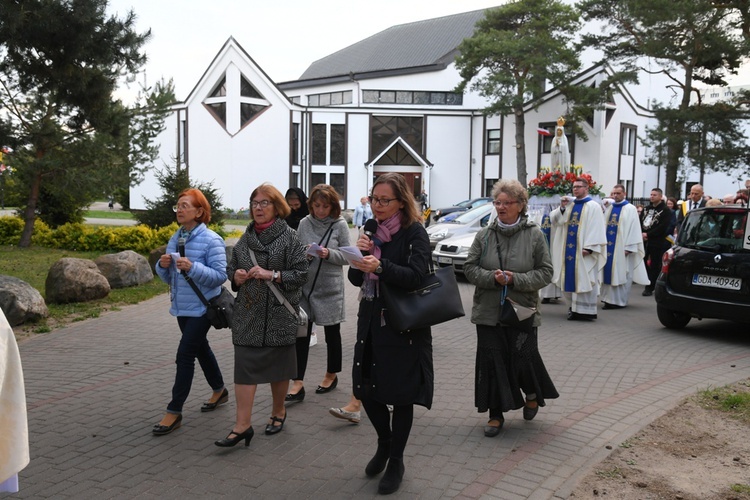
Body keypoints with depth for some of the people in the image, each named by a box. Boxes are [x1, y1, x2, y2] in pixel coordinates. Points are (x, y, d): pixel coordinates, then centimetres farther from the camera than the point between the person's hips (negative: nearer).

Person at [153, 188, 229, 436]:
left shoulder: (211, 240, -16)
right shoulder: (175, 239, 5)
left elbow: (220, 275, -19)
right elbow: (168, 277, 11)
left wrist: (192, 267, -30)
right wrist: (162, 265, -11)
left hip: (201, 309, -8)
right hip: (182, 307, 8)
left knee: (185, 355, -8)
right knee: (201, 349, 20)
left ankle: (174, 411, 1)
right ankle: (219, 390, 40)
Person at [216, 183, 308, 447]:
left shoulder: (289, 237, -5)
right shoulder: (245, 238, 10)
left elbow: (301, 273, -10)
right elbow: (232, 267, 19)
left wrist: (272, 275, -20)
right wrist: (236, 276, -3)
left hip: (279, 313, -3)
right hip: (248, 314, 4)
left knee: (278, 365, 10)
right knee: (244, 366, -2)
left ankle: (278, 411, 32)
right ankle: (243, 424, 1)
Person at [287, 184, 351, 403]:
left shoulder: (340, 225, -6)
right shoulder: (304, 223, 0)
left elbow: (346, 256, -5)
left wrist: (329, 254, -22)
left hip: (330, 288, -2)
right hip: (305, 286, 2)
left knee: (332, 333, 13)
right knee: (302, 333, -1)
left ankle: (331, 375, 32)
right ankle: (298, 383, 3)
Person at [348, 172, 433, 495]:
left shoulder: (415, 233, -8)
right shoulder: (372, 230, 9)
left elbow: (415, 276, -21)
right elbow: (355, 279, 7)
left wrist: (379, 266, -35)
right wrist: (359, 254, -12)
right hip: (371, 320, 6)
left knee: (401, 394, 4)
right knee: (365, 388, 8)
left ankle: (396, 461, 22)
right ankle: (384, 442, 35)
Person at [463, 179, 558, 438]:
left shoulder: (534, 235, -3)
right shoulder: (484, 235, 2)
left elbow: (545, 273, -4)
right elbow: (470, 268, 1)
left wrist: (515, 279, -17)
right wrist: (492, 278, -17)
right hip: (488, 312, 2)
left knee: (524, 358, 1)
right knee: (492, 361, 4)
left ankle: (533, 394, 37)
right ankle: (496, 415, 20)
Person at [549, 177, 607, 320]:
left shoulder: (593, 206, -4)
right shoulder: (570, 205, 14)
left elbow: (596, 229, -11)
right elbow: (555, 221, 9)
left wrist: (589, 247, -19)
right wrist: (562, 208, -7)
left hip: (583, 250, -6)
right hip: (569, 249, 6)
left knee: (584, 279, -4)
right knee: (571, 278, 9)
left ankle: (586, 310, 1)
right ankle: (574, 307, 19)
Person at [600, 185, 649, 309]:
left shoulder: (630, 209, -4)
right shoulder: (609, 208, 12)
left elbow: (633, 228, -9)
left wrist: (628, 247, -14)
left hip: (621, 247, -5)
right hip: (608, 245, 5)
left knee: (621, 273, -1)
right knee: (608, 272, 6)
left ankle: (619, 300, 4)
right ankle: (609, 298, 14)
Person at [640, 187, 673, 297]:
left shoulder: (665, 210, -5)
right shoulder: (646, 208, 16)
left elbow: (662, 227, -15)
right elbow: (640, 221, 12)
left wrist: (648, 234, -16)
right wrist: (641, 233, -6)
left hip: (657, 243, -6)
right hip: (643, 241, 6)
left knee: (654, 265, 0)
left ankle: (649, 288, 5)